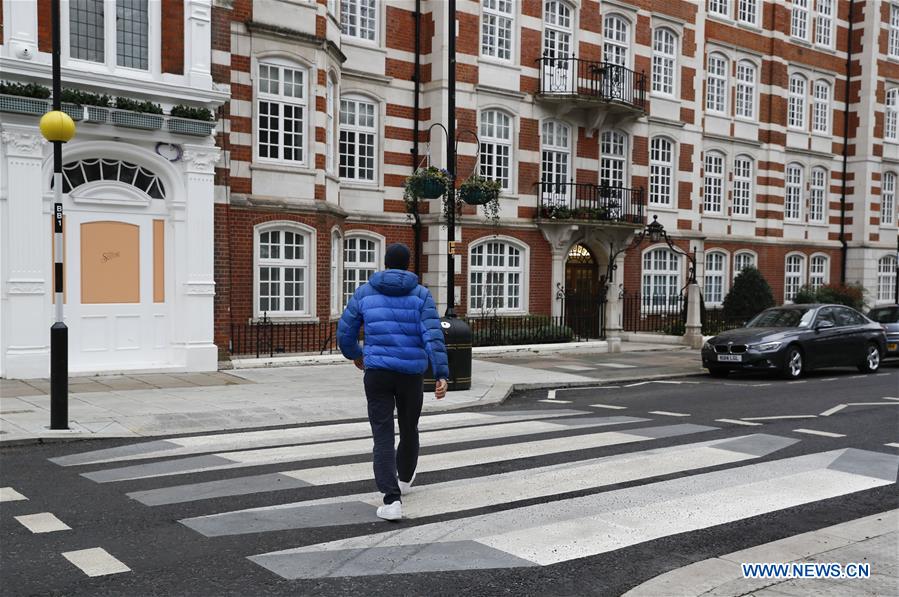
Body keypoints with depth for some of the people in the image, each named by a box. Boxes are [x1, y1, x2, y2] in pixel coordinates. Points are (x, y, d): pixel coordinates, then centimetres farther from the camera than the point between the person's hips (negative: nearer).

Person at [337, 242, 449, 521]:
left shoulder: (364, 292, 3)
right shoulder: (421, 294, -1)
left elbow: (345, 332, 9)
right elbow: (433, 336, -14)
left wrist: (354, 355, 31)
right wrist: (442, 376, -19)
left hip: (377, 373, 0)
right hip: (411, 375, 1)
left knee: (384, 437, -2)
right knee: (409, 428, 24)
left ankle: (392, 499, -18)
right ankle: (405, 477, 47)